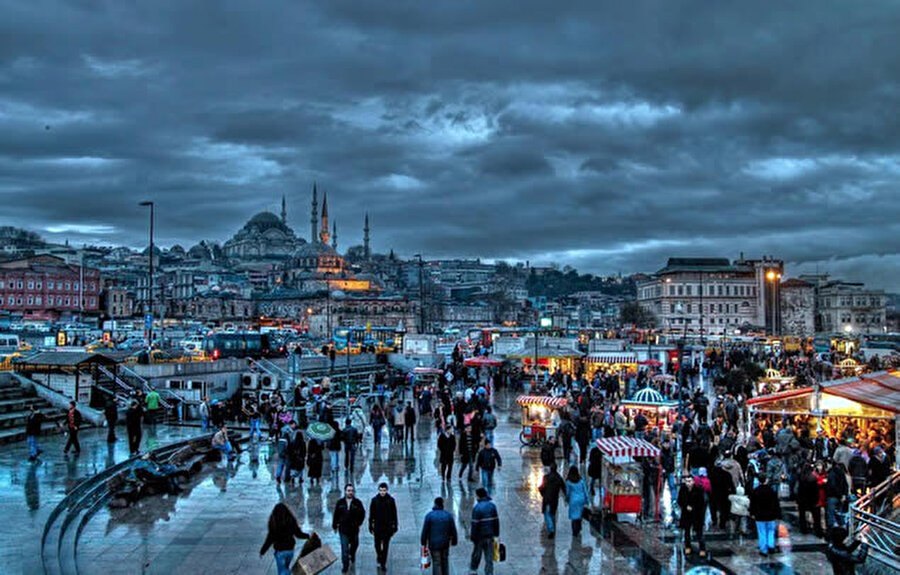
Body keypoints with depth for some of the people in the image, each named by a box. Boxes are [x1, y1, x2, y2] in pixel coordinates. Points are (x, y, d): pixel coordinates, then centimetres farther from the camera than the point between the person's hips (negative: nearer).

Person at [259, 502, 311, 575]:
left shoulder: (273, 522, -16)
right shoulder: (291, 520, -7)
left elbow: (270, 539, -15)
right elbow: (298, 534, -3)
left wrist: (262, 551, -6)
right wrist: (308, 536, 14)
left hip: (280, 551, -4)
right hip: (290, 549, 4)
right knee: (286, 568, 27)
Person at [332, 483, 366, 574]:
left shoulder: (358, 503, -6)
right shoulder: (340, 502, -3)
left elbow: (362, 514, 5)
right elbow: (336, 515, 6)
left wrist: (358, 523, -1)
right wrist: (335, 525, 9)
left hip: (354, 529, 1)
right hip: (343, 529, -1)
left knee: (354, 544, 21)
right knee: (344, 548, -5)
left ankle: (352, 555, 51)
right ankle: (345, 565, 3)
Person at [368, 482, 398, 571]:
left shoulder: (391, 500, -4)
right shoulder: (374, 500, -4)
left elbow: (394, 514, 2)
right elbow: (371, 514, 2)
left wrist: (395, 526, 3)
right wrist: (370, 526, 2)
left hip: (388, 526, -1)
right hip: (377, 527, 1)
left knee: (385, 546, 0)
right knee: (377, 544, 11)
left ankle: (383, 563, 9)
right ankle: (379, 555, 40)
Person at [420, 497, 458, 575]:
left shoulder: (429, 515, -9)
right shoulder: (448, 515, -1)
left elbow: (425, 531, -7)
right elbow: (453, 530, 3)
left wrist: (424, 542, 3)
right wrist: (454, 541, 15)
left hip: (434, 544, -3)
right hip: (445, 543, 3)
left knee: (436, 563, 1)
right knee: (445, 562, 17)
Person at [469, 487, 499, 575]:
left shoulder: (477, 508, -17)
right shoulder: (492, 505, 0)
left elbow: (475, 524, -16)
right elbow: (496, 521, 4)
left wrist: (473, 536, -8)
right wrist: (496, 534, 12)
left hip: (480, 536, -4)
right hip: (490, 535, 4)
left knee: (476, 553, 17)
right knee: (489, 557, 7)